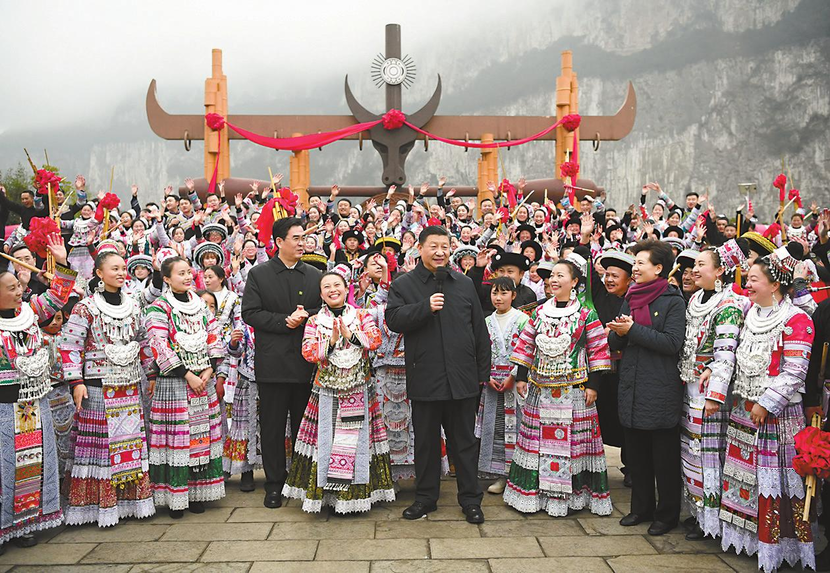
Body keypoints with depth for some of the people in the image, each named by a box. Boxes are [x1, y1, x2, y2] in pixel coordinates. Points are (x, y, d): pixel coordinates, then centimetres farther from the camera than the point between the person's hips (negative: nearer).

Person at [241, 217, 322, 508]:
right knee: (272, 427, 5)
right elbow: (250, 313, -5)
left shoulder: (314, 275, 11)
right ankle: (274, 484, 16)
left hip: (306, 361, 2)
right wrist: (285, 321, -14)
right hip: (272, 362, -2)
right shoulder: (258, 274, 3)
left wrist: (306, 317, -11)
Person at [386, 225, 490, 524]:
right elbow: (393, 319, -11)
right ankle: (425, 497, 24)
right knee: (426, 441, 10)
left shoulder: (464, 284, 11)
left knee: (465, 441, 8)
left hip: (462, 378, 1)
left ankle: (470, 499, 19)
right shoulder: (403, 284, 4)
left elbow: (479, 330, 12)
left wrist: (483, 371, 8)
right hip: (425, 379, -1)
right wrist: (426, 307, -20)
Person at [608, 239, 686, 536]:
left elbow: (672, 343, -17)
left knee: (664, 456, 4)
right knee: (636, 453, 14)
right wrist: (619, 332, -9)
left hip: (660, 390, -6)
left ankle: (667, 514, 17)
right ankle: (642, 507, 27)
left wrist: (633, 329, -18)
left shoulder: (673, 301, -6)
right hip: (631, 387, 6)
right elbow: (614, 343, 13)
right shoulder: (631, 298, 14)